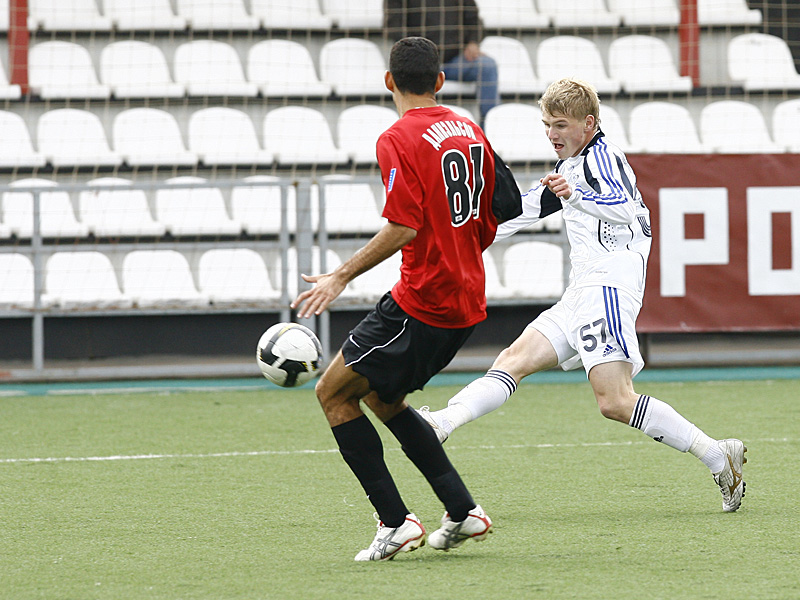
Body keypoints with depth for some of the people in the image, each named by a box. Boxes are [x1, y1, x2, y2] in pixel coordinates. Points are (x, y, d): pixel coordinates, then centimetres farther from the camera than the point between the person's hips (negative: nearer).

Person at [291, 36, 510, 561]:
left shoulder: (399, 140, -13)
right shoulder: (471, 132, 11)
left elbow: (404, 228, -22)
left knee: (334, 394, 2)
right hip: (467, 303, 8)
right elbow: (488, 226, 15)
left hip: (421, 302, -8)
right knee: (381, 396, 23)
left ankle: (396, 522, -6)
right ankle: (463, 512, 17)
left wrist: (343, 276, -15)